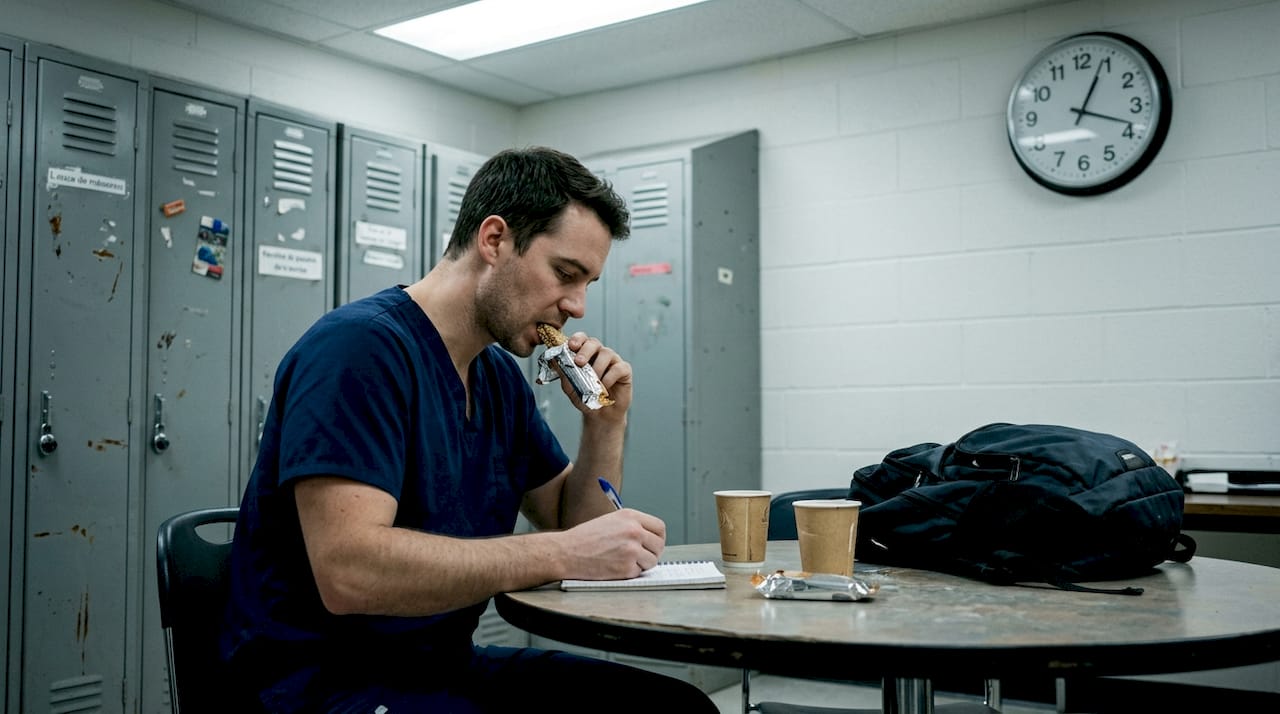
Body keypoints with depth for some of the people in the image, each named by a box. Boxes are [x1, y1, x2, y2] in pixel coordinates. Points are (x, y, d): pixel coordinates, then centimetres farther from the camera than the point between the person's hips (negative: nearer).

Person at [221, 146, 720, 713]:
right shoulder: (361, 345, -18)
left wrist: (605, 424, -1)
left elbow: (574, 525, 16)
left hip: (445, 664, 8)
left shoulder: (499, 375, 9)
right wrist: (561, 554, -27)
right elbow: (348, 570, -29)